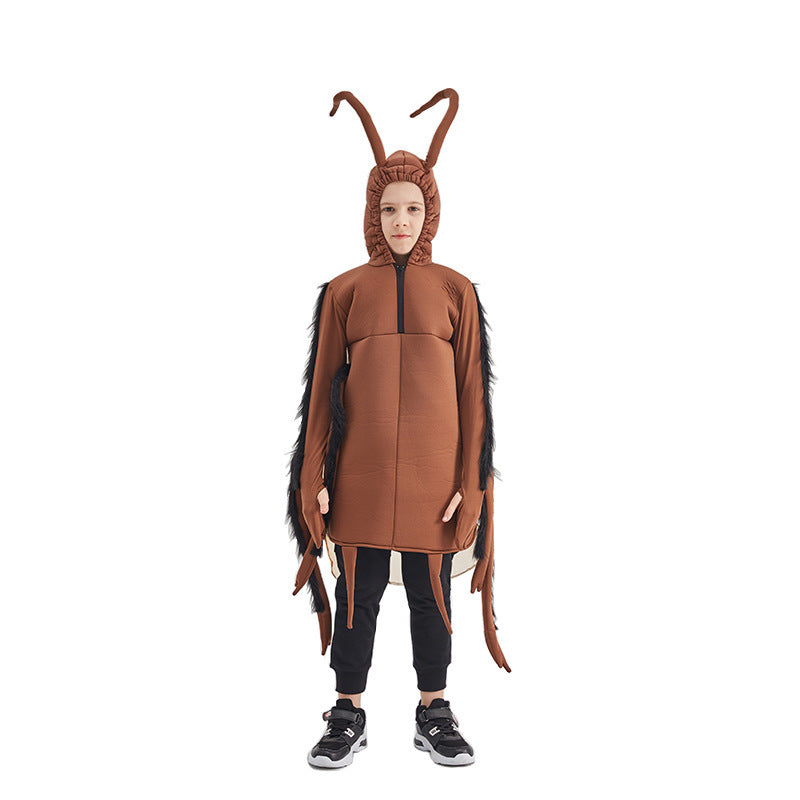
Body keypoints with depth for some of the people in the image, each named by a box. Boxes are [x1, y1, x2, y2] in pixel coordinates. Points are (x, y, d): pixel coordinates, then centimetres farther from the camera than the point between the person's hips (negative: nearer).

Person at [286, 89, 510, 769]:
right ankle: (349, 714, 24)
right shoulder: (344, 291, 5)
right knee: (357, 591, 8)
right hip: (360, 471, 0)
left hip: (434, 472, 0)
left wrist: (470, 483, -3)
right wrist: (316, 477, 0)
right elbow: (322, 388, 5)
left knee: (430, 591, 10)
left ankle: (434, 710, 28)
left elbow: (472, 391, 3)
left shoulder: (455, 291, 5)